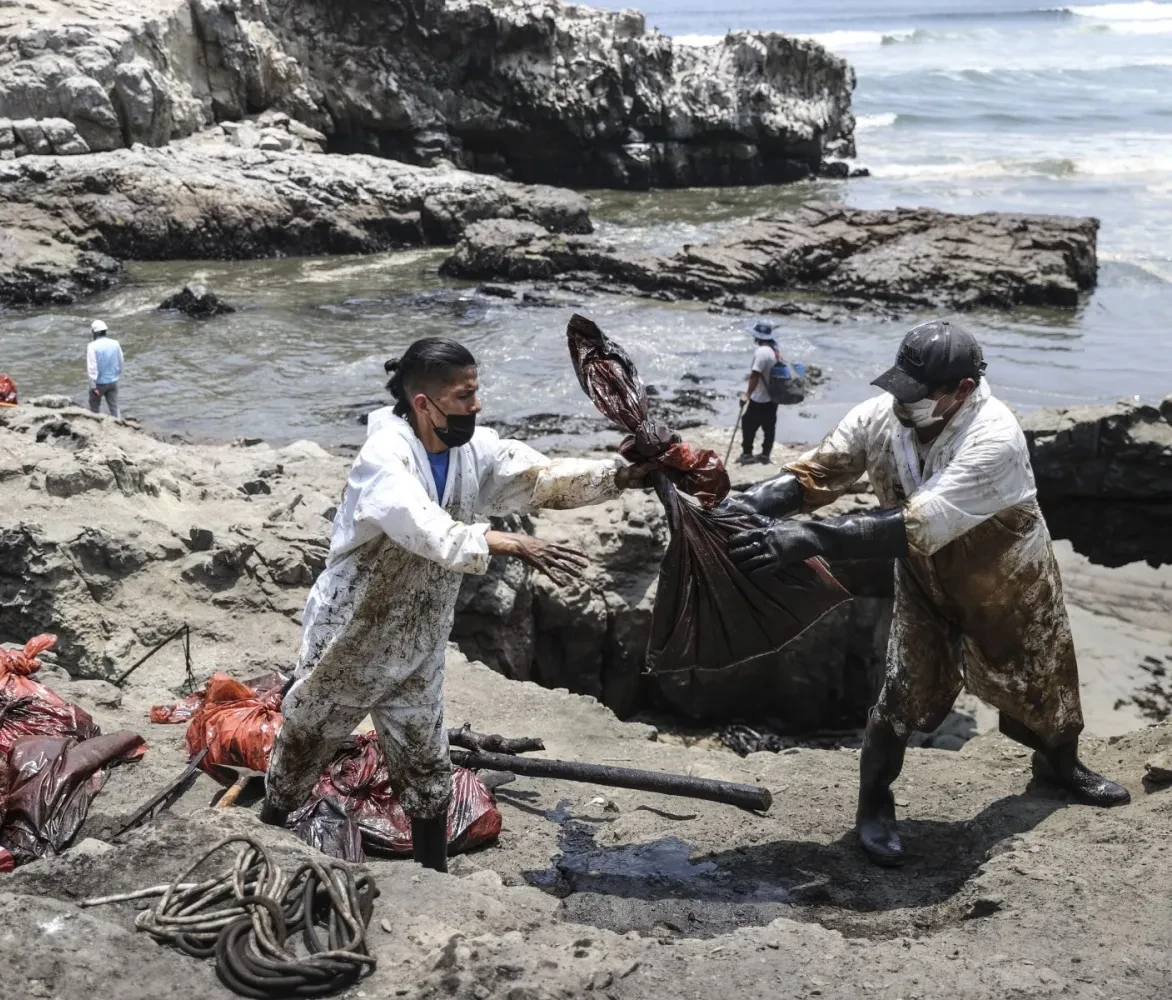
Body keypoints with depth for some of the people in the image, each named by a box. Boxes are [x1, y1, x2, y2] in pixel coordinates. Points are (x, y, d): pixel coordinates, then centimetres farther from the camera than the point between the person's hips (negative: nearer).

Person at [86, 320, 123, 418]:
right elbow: (120, 363, 6)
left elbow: (92, 367, -18)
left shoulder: (92, 346, -16)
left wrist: (93, 385, -16)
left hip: (99, 383, -4)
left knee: (95, 408, 14)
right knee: (114, 407, 9)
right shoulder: (115, 344, -3)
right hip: (113, 381, 4)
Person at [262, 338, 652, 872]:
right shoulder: (385, 453, -28)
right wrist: (507, 543, -57)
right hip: (348, 642, -5)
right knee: (303, 743, 16)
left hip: (416, 651, 5)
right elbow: (426, 530, -45)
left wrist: (626, 474, -32)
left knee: (427, 771, 14)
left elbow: (548, 477, -18)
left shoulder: (477, 450, -8)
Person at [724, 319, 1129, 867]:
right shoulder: (880, 416, -25)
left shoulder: (994, 439, -41)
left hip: (1008, 585, -2)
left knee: (1043, 679, 21)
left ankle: (1062, 763, 53)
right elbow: (814, 472, -23)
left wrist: (805, 539, -57)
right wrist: (751, 503, -45)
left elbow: (914, 528, -50)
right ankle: (874, 806, 21)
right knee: (901, 696, -2)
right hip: (927, 583, 2)